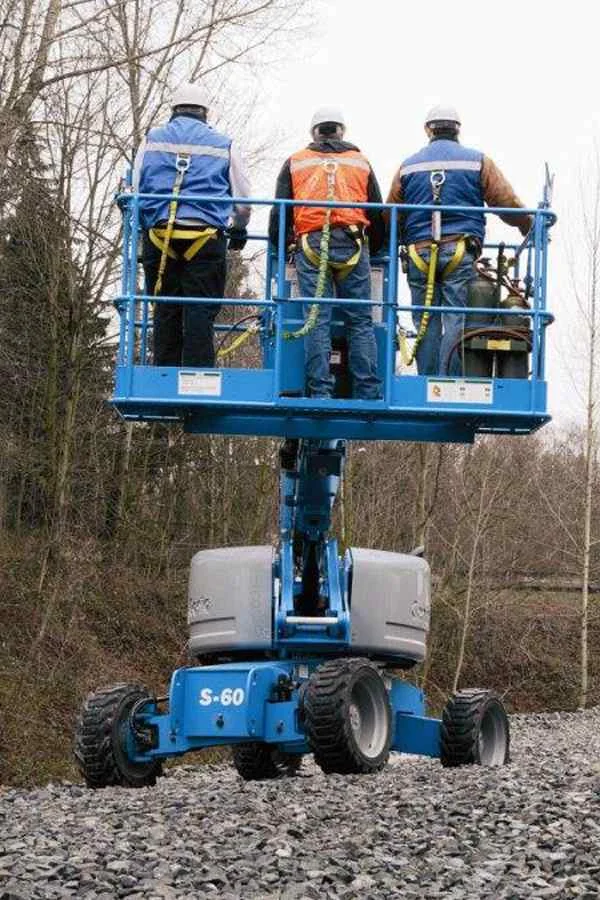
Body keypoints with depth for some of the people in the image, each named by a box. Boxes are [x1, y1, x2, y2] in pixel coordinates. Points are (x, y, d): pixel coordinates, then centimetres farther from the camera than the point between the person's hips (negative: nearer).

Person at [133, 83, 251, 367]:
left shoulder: (152, 140, 13)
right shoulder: (223, 145, 11)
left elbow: (134, 191, 13)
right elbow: (243, 200, 16)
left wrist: (146, 226, 29)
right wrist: (239, 230, 34)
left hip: (159, 235, 1)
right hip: (206, 236, -1)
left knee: (166, 311, 5)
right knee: (201, 311, -2)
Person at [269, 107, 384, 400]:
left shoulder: (295, 163, 17)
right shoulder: (361, 163, 20)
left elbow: (279, 211, 13)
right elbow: (378, 213, 21)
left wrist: (282, 245, 25)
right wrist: (371, 249, 33)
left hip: (311, 244, 0)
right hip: (353, 245, 0)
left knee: (317, 321, -2)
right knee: (361, 322, 1)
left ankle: (320, 392, -8)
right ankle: (368, 393, -5)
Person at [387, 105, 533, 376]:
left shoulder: (408, 166, 13)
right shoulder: (478, 162, 7)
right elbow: (507, 203, 4)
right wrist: (528, 227, 21)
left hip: (419, 251, 2)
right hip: (460, 252, -2)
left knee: (426, 324, 4)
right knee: (457, 321, -4)